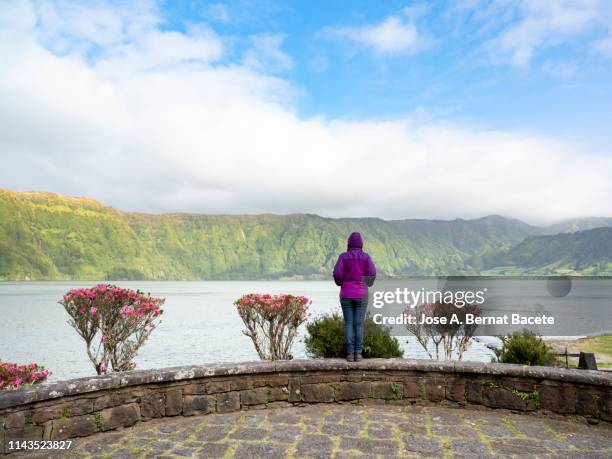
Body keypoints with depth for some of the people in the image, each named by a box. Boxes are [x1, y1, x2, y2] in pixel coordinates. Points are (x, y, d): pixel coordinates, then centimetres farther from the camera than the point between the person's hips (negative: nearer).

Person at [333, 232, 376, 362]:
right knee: (359, 324, 5)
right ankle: (358, 353, 2)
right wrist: (369, 283, 12)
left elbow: (337, 274, -11)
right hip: (361, 295, 0)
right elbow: (372, 274, -11)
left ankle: (350, 354, 2)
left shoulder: (343, 256, -1)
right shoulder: (366, 256, 0)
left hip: (346, 295, 0)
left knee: (348, 324, 5)